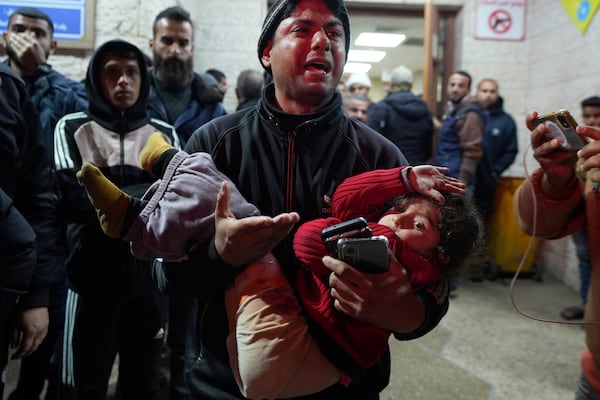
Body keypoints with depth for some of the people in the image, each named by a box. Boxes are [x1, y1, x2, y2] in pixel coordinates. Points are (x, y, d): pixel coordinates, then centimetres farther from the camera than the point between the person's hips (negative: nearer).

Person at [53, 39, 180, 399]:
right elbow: (76, 201, -13)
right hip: (93, 277, -2)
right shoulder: (72, 128, 1)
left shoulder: (165, 134, 6)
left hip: (150, 277, 2)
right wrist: (148, 192, -14)